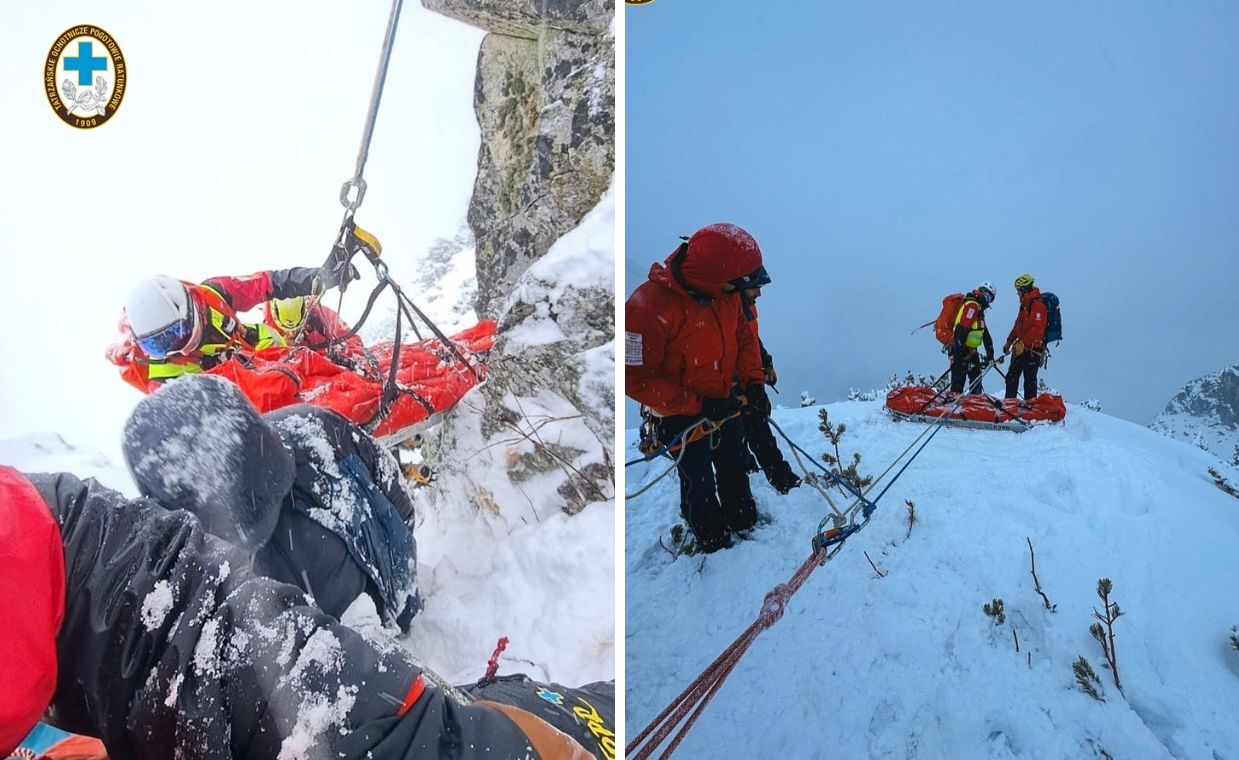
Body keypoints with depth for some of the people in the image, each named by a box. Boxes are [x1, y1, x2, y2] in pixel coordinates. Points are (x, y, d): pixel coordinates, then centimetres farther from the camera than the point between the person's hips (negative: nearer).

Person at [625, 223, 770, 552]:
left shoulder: (726, 293, -12)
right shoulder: (651, 307, -34)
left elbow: (744, 334, 6)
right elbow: (634, 378, -29)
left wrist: (753, 380, -9)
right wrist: (697, 405, -29)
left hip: (725, 403, 7)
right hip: (683, 414, -6)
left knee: (736, 468, 25)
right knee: (699, 482, 10)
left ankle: (744, 522, 50)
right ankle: (713, 544, 35)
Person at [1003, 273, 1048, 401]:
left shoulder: (1037, 305, -16)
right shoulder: (1025, 304, 16)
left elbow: (1037, 329, -26)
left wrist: (1023, 344, -30)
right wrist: (1010, 341, 22)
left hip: (1032, 350, -10)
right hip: (1021, 348, 10)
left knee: (1029, 379, -5)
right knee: (1012, 376, 12)